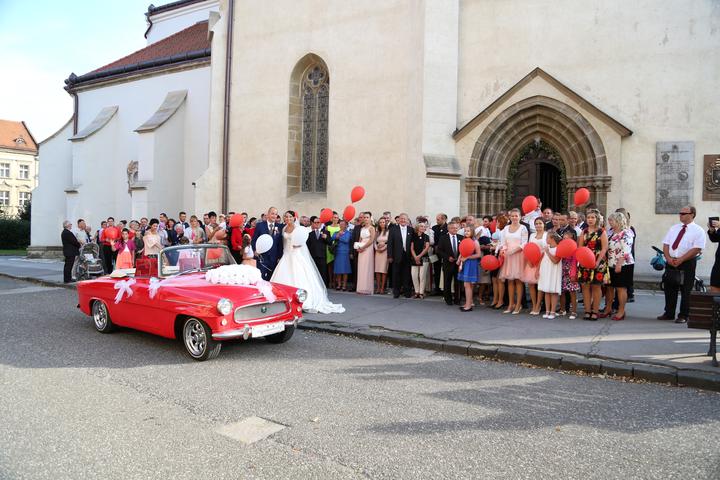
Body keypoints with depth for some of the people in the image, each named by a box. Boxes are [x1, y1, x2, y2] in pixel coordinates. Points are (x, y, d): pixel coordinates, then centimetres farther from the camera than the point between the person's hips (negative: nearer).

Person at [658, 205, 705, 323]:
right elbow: (665, 245, 9)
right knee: (669, 289, 9)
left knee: (685, 291, 2)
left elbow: (696, 249, -13)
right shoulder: (674, 228, 13)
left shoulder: (698, 231, -4)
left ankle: (683, 316, 12)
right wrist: (668, 258, -8)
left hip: (687, 264, -5)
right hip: (671, 263, 5)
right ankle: (669, 313, 20)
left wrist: (680, 260, -18)